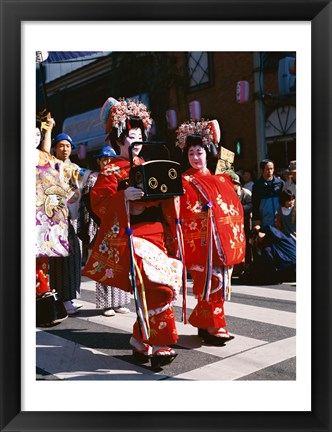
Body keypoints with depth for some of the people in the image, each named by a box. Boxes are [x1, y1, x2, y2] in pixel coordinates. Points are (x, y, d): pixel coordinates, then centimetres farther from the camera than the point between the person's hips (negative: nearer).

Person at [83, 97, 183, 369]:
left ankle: (142, 344, 21)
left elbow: (163, 202, 24)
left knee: (148, 292, 6)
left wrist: (172, 194, 3)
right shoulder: (111, 170, 0)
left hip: (156, 233, 7)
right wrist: (124, 196, -27)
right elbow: (99, 202, -12)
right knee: (158, 287, -16)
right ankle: (162, 346, -3)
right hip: (130, 236, -6)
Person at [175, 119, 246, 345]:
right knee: (209, 282, -5)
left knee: (220, 282, 10)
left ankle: (203, 322, 23)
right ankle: (213, 328, 7)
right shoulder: (185, 181, -1)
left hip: (224, 240, 6)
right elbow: (182, 214, -8)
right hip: (202, 240, -6)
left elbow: (235, 207, 16)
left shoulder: (221, 179, 15)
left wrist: (236, 239, 11)